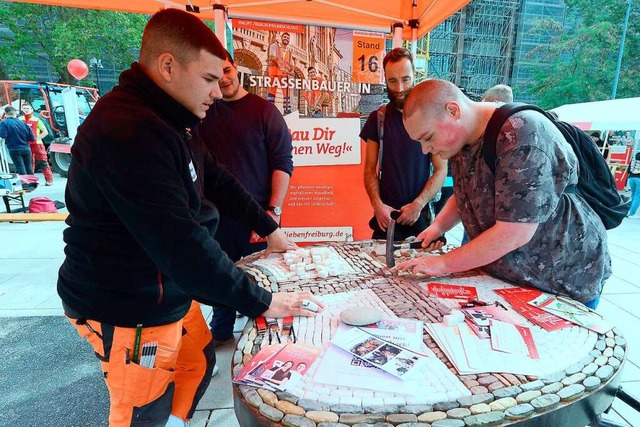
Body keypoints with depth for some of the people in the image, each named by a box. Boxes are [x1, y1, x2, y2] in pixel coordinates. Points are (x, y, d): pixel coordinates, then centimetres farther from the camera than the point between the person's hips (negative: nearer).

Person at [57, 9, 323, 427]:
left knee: (199, 362, 24)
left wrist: (269, 227, 6)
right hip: (129, 307, -9)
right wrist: (262, 301, -26)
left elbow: (216, 180, 10)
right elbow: (181, 242, -33)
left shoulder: (168, 121, 5)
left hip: (168, 291, 9)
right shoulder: (127, 132, -29)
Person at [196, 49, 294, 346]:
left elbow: (282, 163, -9)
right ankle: (221, 333, 37)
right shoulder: (203, 112, 8)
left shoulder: (263, 110, -4)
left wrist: (273, 210, -17)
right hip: (218, 213, 4)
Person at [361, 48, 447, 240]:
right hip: (386, 215, 1)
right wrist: (377, 205, -11)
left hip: (421, 214, -1)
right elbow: (370, 169, 4)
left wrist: (418, 205, -14)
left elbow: (441, 170, -2)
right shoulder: (377, 119, 3)